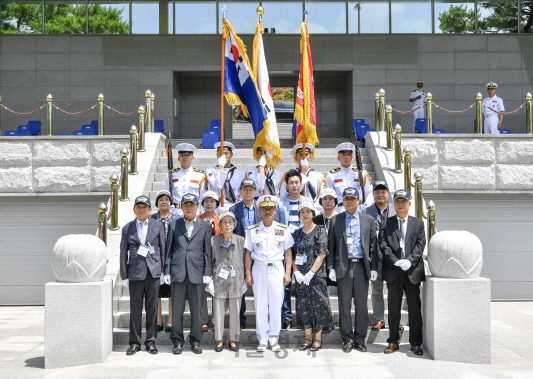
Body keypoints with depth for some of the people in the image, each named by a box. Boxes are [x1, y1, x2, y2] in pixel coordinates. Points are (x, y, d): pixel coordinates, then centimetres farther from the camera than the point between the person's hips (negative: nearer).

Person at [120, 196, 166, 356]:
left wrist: (164, 271, 3)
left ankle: (151, 341, 15)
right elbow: (123, 253, 7)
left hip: (153, 272, 0)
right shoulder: (127, 228, 8)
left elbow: (163, 249, 9)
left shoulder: (158, 226, 8)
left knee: (152, 308, 5)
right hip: (135, 272, 0)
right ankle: (135, 342, 13)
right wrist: (124, 275, 2)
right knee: (135, 309, 3)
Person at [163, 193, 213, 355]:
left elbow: (207, 252, 6)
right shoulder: (174, 225, 12)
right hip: (177, 272, 1)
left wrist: (207, 273, -1)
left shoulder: (205, 226, 9)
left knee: (196, 309, 3)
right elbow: (169, 250, 9)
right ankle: (177, 341, 15)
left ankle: (195, 341, 15)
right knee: (177, 309, 4)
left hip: (196, 273, -1)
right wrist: (167, 272, 2)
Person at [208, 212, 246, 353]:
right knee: (218, 311, 4)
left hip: (236, 280, 0)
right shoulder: (214, 240, 1)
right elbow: (210, 261, 7)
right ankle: (219, 340, 17)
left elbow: (244, 260, 9)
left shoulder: (241, 240, 3)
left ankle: (233, 339, 18)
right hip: (219, 280, 0)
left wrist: (245, 279, 7)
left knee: (235, 311, 5)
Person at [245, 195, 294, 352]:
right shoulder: (252, 231, 5)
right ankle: (262, 339, 12)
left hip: (277, 270, 0)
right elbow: (248, 253, 7)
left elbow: (288, 253, 6)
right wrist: (248, 273, 0)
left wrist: (288, 272, -1)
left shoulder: (283, 230, 4)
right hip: (259, 270, 0)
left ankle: (274, 339, 11)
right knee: (260, 306, 3)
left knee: (276, 305, 1)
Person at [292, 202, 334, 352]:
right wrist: (296, 272, -6)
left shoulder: (320, 230, -2)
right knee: (303, 304, 5)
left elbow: (322, 254, -8)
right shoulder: (296, 233, 11)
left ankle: (318, 339, 6)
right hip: (300, 275, 4)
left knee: (318, 304, -3)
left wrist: (310, 273, -14)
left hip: (316, 273, -4)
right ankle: (308, 338, 13)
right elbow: (293, 255, 10)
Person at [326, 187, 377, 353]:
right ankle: (347, 340, 13)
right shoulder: (335, 220, 8)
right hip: (343, 267, 0)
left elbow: (373, 245, 8)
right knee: (344, 305, 3)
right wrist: (331, 268, -1)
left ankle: (360, 340, 15)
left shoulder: (368, 220, 10)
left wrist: (374, 268, 1)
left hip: (362, 266, 1)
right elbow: (331, 246, 7)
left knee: (361, 305, 4)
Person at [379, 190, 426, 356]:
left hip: (413, 270, 0)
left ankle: (415, 342, 12)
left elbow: (420, 245, 1)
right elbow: (383, 245, -2)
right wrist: (395, 261, -14)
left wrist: (410, 261, -14)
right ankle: (393, 341, 14)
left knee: (414, 307, 3)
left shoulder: (418, 223, 10)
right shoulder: (386, 224, 8)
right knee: (393, 307, 6)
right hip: (393, 271, 0)